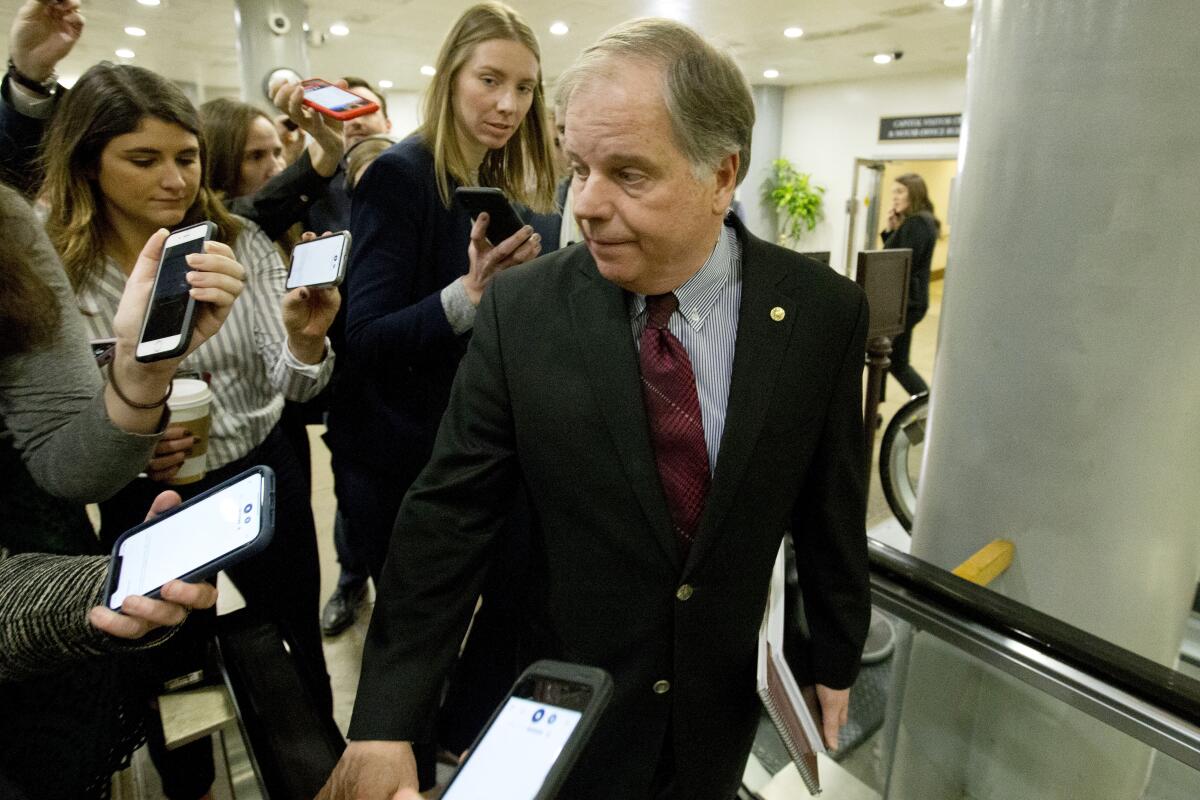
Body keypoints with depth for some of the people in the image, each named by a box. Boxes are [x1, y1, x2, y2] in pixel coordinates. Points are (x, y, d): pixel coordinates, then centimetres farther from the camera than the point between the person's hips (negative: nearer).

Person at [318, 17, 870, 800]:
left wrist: (835, 661, 7)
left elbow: (829, 507, -5)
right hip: (563, 707, 0)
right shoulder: (522, 309, -17)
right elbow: (447, 516, -14)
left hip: (723, 703, 1)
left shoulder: (823, 312, -14)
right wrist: (386, 725, -16)